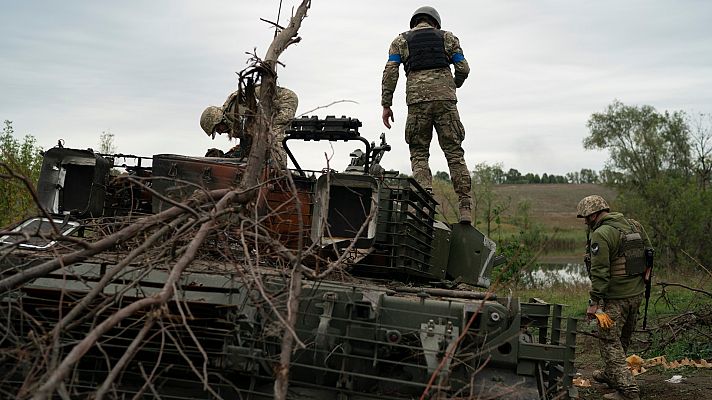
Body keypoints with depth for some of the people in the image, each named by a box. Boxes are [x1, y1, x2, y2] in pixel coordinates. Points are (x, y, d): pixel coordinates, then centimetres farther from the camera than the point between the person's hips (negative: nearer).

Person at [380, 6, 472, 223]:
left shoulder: (401, 40, 17)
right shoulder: (447, 37, 18)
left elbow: (390, 72, 5)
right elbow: (463, 68, 11)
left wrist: (386, 105, 5)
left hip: (417, 101, 0)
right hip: (445, 99, 1)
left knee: (419, 154, 5)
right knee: (454, 153, 2)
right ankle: (465, 208, -3)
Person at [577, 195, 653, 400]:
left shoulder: (601, 235, -17)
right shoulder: (633, 225, 9)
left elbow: (600, 271, -21)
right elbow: (648, 252, 15)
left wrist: (594, 302, -17)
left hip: (616, 297, -9)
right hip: (637, 293, 9)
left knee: (610, 341, -1)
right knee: (622, 339, 21)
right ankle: (610, 374, 38)